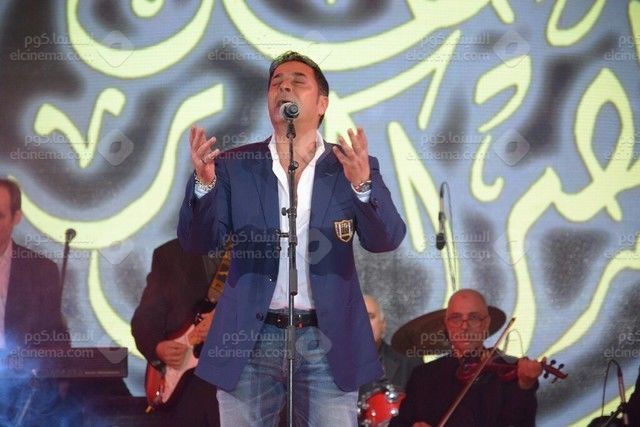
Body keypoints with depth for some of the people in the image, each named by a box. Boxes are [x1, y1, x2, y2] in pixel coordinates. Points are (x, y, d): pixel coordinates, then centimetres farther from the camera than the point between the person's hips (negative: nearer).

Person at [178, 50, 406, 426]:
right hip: (251, 341, 1)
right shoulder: (235, 166, 5)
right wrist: (204, 183, -22)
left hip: (328, 343, 0)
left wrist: (363, 184, -28)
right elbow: (199, 242, -3)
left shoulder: (352, 167, 3)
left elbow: (387, 239, -9)